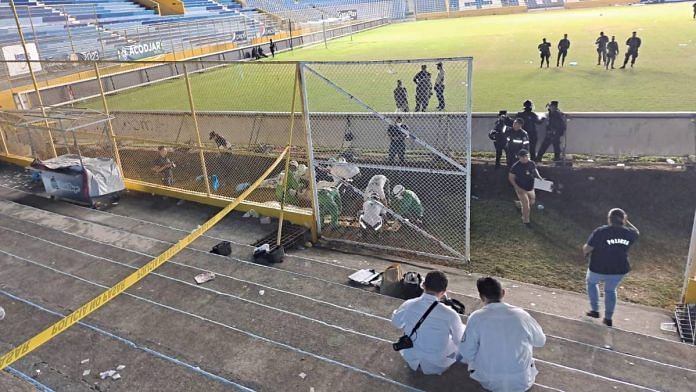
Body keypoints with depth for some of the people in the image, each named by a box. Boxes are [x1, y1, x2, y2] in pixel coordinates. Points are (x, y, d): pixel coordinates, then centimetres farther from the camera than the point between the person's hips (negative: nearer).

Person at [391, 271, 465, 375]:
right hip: (437, 365, -3)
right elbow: (460, 340, -11)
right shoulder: (450, 314, -28)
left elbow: (396, 323, 3)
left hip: (411, 360, 3)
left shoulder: (408, 305, -19)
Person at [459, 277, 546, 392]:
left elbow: (467, 353, -10)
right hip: (521, 382, 1)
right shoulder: (521, 314, -10)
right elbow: (541, 341, 7)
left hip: (490, 382, -1)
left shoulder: (476, 317, -15)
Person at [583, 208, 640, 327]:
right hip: (619, 270, 4)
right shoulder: (629, 233, -6)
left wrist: (586, 252, 1)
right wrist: (627, 222, 19)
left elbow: (587, 248, -19)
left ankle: (595, 310, 26)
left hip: (599, 269, -3)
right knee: (610, 290, 26)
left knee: (591, 282, 27)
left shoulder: (601, 231, -21)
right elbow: (636, 233, 19)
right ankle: (608, 318, 30)